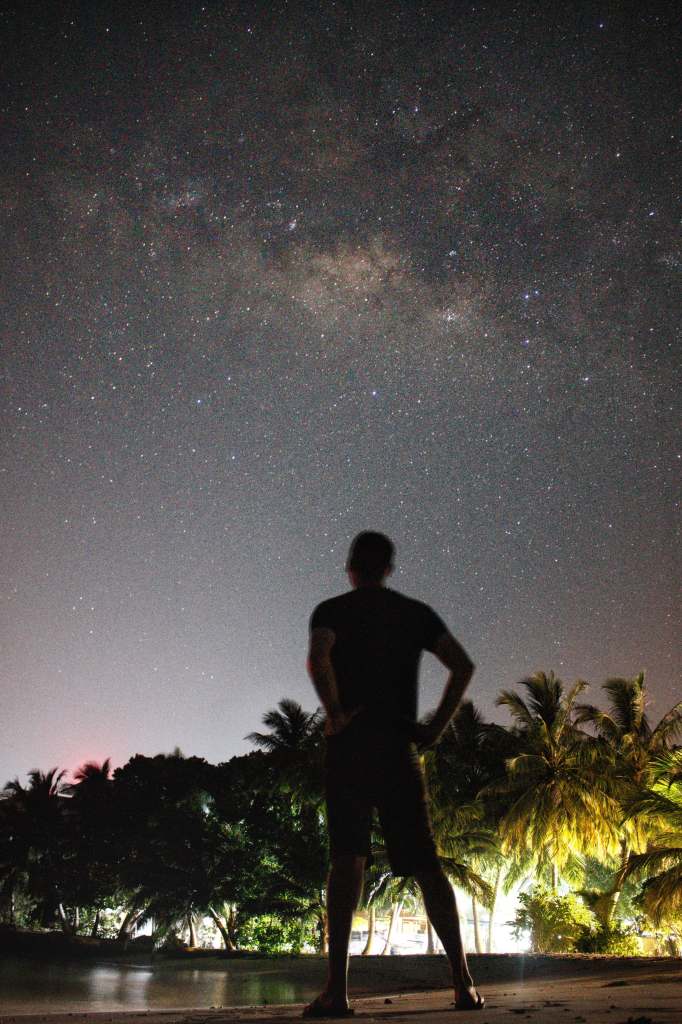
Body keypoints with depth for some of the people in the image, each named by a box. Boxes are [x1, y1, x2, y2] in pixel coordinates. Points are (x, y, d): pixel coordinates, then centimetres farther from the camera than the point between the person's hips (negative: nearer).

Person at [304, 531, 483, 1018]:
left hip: (350, 745, -2)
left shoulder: (333, 610, 5)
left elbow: (318, 658, -18)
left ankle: (337, 987, -12)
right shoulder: (417, 613, 14)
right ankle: (464, 982, 7)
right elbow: (463, 665, 2)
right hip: (400, 746, 3)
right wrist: (437, 726, 3)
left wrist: (335, 715, -10)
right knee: (425, 862, 6)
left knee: (347, 857, -6)